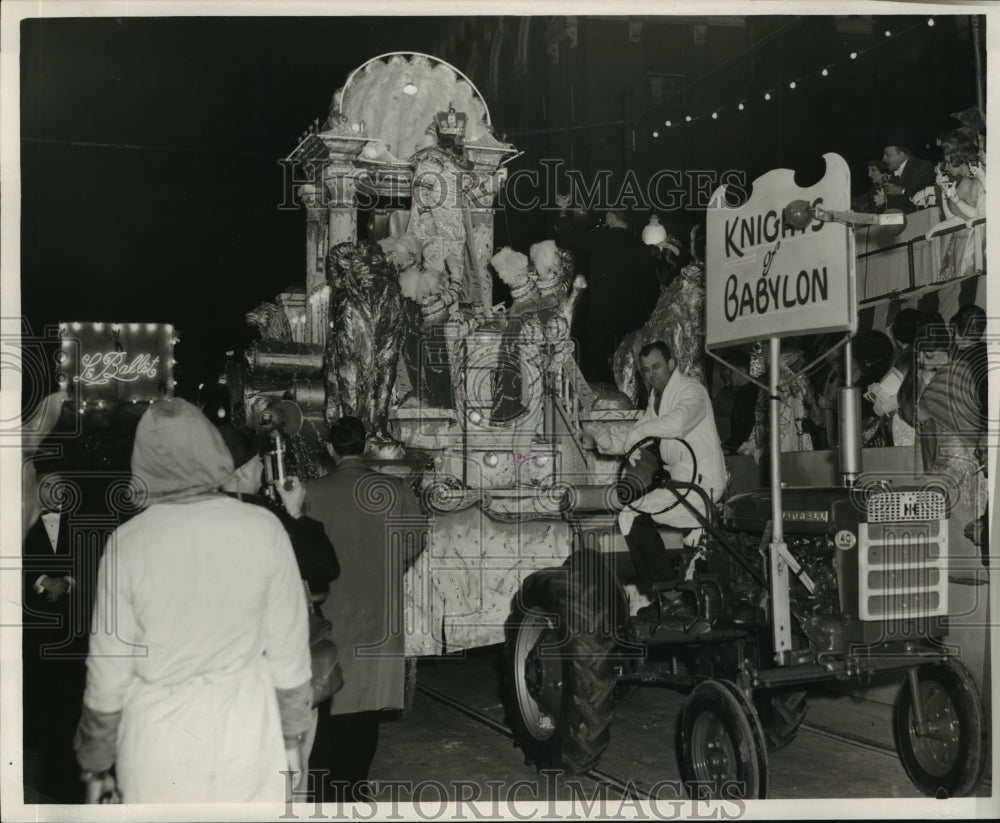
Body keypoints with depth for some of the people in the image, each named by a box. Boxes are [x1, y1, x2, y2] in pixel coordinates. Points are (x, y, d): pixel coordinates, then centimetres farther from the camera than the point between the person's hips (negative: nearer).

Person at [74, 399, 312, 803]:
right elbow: (288, 649, -3)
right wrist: (292, 737, 11)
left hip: (157, 743, 0)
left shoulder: (127, 544, -11)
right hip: (246, 736, 1)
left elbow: (108, 670, -5)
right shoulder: (263, 530, -10)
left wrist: (95, 763, 9)